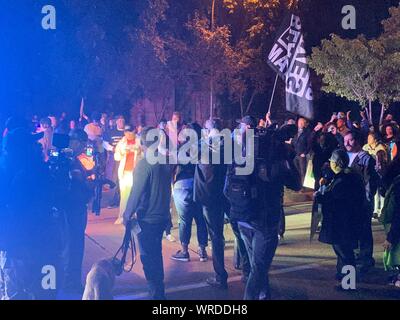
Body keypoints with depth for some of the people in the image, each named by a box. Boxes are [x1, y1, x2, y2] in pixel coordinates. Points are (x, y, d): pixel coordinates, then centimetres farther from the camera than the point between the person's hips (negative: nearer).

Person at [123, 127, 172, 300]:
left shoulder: (144, 164, -19)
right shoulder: (166, 162, 2)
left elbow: (136, 192, -19)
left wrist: (127, 215, -9)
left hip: (147, 218, -7)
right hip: (162, 216, 7)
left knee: (148, 256, 3)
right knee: (156, 253, 22)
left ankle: (156, 293, 7)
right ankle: (159, 288, 33)